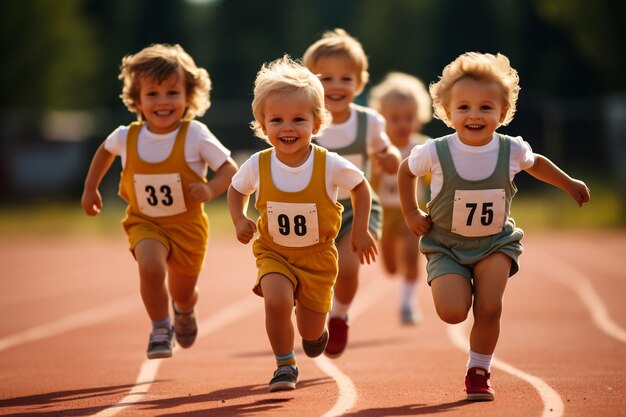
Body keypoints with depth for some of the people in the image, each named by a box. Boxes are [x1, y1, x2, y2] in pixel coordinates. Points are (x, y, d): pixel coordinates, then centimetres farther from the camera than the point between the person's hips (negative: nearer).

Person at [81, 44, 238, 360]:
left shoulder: (195, 136, -18)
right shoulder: (126, 137, -11)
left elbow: (230, 170, -14)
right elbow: (104, 151, 13)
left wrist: (210, 190, -33)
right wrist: (90, 189, 16)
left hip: (188, 224, 0)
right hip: (145, 223, 0)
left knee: (183, 293, 15)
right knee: (151, 267, -30)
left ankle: (184, 311, 55)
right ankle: (160, 328, -7)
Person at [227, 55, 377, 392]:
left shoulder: (330, 165, -19)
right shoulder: (257, 166, -15)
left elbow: (360, 186, 1)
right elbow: (236, 189, 6)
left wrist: (361, 230, -1)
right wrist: (239, 220, -11)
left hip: (317, 256, 0)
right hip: (273, 253, 0)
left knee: (311, 332, 6)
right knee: (276, 301, -29)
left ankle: (316, 327, 47)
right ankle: (285, 365, -6)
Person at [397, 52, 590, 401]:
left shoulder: (512, 150, -14)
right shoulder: (435, 153, -20)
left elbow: (535, 163, 12)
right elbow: (406, 171, 3)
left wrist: (569, 184, 20)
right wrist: (411, 213, -2)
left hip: (496, 243, 1)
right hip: (446, 246, -1)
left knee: (489, 308, -11)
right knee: (453, 313, -16)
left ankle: (479, 372, 10)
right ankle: (452, 284, 22)